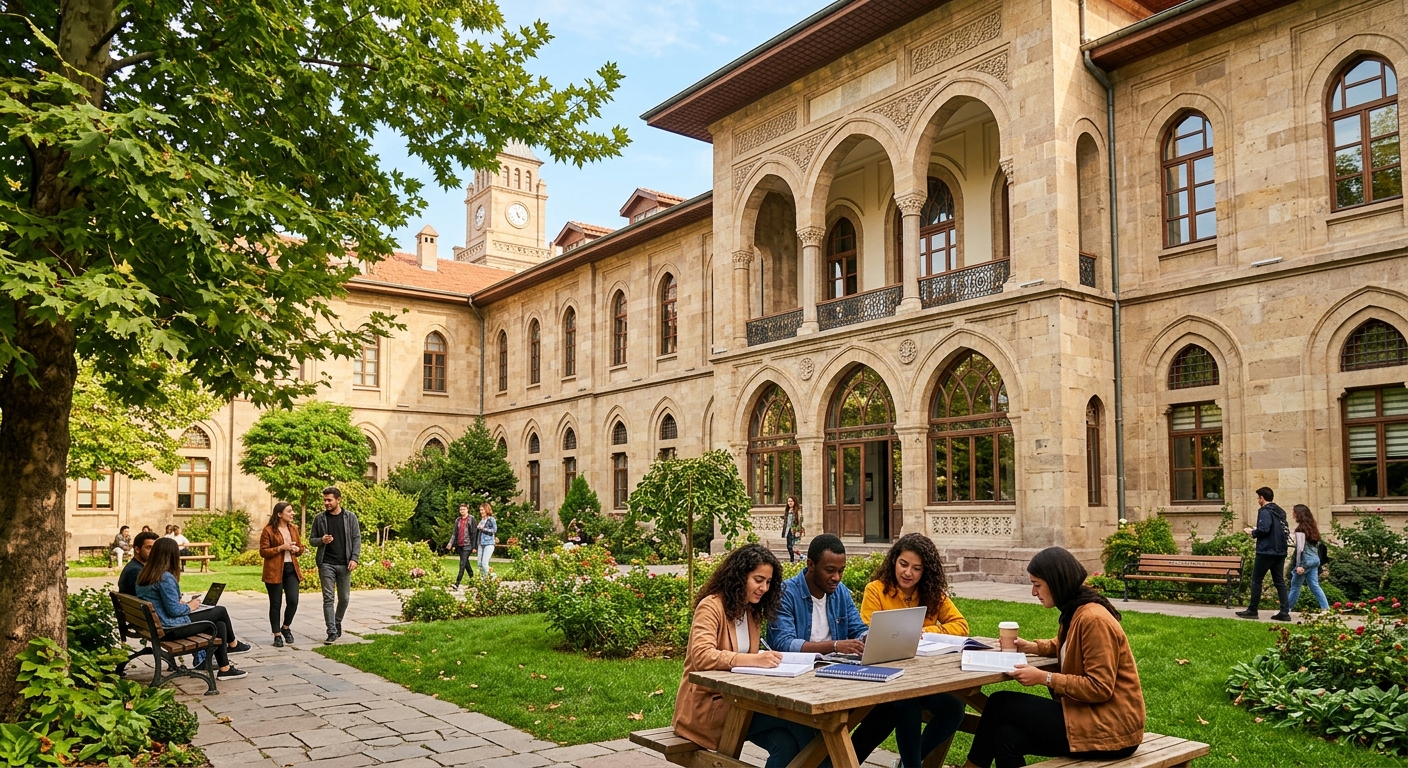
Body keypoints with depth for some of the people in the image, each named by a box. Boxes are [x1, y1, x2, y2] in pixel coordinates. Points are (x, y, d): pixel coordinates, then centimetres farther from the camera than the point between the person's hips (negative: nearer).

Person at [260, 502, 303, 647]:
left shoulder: (293, 529, 12)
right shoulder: (268, 530, -5)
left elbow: (300, 548, 22)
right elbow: (263, 552, -8)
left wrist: (297, 549, -1)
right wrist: (281, 548, -18)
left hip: (291, 569, 5)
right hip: (274, 571, -4)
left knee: (293, 601, -6)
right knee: (275, 604, 3)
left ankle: (286, 627, 18)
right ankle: (277, 635, 14)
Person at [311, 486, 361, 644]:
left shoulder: (350, 517, 2)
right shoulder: (319, 518, 4)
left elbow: (357, 538, 2)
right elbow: (312, 540, 9)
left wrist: (354, 558, -8)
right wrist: (322, 540, -14)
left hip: (344, 565, 0)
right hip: (326, 564, 0)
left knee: (344, 598, 8)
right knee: (328, 599, -3)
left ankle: (337, 623, 31)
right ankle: (332, 632, 0)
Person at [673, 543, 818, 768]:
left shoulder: (752, 611, 12)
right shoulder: (711, 606, -13)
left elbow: (749, 659, 14)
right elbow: (702, 657, -28)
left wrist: (765, 659, -10)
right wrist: (754, 659, -38)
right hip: (707, 704, -7)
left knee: (785, 742, -22)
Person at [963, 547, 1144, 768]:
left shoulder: (1093, 619, -20)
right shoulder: (1074, 612, 8)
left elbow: (1100, 688, -22)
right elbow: (1065, 646, 30)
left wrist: (1044, 678, -22)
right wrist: (1032, 647, 12)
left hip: (1109, 729, -8)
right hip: (1089, 715, 8)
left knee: (1000, 705, -6)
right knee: (1007, 737, -5)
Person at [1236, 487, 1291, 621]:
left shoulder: (1265, 512, -13)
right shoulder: (1280, 512, 14)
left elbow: (1263, 529, -23)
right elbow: (1285, 529, 17)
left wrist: (1252, 532, -4)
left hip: (1266, 552, -8)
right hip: (1280, 552, 8)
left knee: (1256, 580, 0)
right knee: (1279, 581, 9)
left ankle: (1252, 610, 4)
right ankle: (1285, 612, 5)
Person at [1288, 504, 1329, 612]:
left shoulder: (1300, 529, -14)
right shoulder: (1312, 526, 11)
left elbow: (1300, 548, -19)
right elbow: (1317, 544, 16)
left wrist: (1299, 565, -19)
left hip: (1306, 560, -8)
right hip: (1315, 559, 8)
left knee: (1295, 585, 2)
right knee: (1314, 585, 9)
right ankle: (1325, 607, 2)